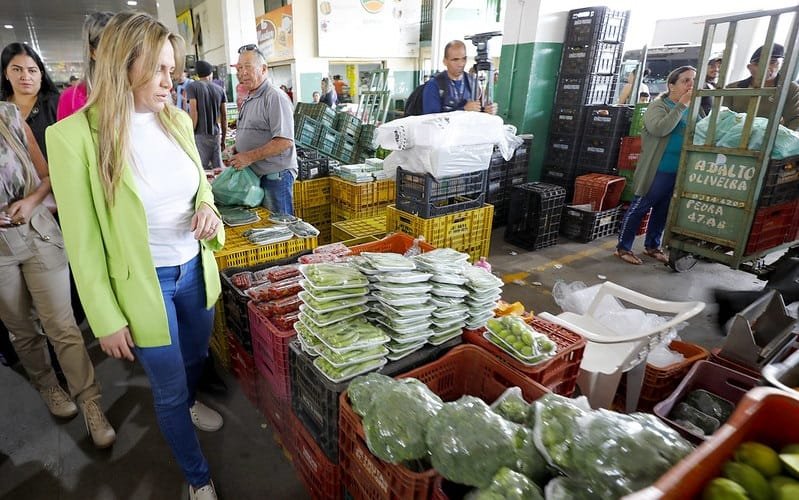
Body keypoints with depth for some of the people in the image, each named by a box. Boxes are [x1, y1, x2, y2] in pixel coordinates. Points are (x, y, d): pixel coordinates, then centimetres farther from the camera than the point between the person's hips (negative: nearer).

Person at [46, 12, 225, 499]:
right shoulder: (75, 135, -17)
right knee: (169, 388, 13)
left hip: (195, 270, 5)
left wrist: (207, 209, -10)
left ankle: (189, 403, 62)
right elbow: (82, 241, -12)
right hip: (143, 285, -5)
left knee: (196, 355, 28)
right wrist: (107, 319, -9)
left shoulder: (178, 120, -2)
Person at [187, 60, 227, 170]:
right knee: (218, 168, 7)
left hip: (200, 135, -4)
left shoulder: (192, 87, -1)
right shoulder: (219, 90, 10)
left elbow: (193, 113, -10)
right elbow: (224, 117, 11)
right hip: (215, 135, 4)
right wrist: (223, 139, 19)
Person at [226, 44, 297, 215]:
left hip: (274, 176, -9)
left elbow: (284, 142, -23)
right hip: (253, 175, 9)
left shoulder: (275, 97, -13)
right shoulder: (248, 100, 17)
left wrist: (249, 157, -21)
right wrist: (235, 151, 9)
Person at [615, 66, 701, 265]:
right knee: (639, 208, -2)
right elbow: (659, 129, -24)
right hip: (659, 170, -7)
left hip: (681, 172, 7)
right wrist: (681, 106, -21)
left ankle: (652, 246, 27)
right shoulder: (658, 105, -6)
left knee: (663, 210, 15)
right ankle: (623, 247, 5)